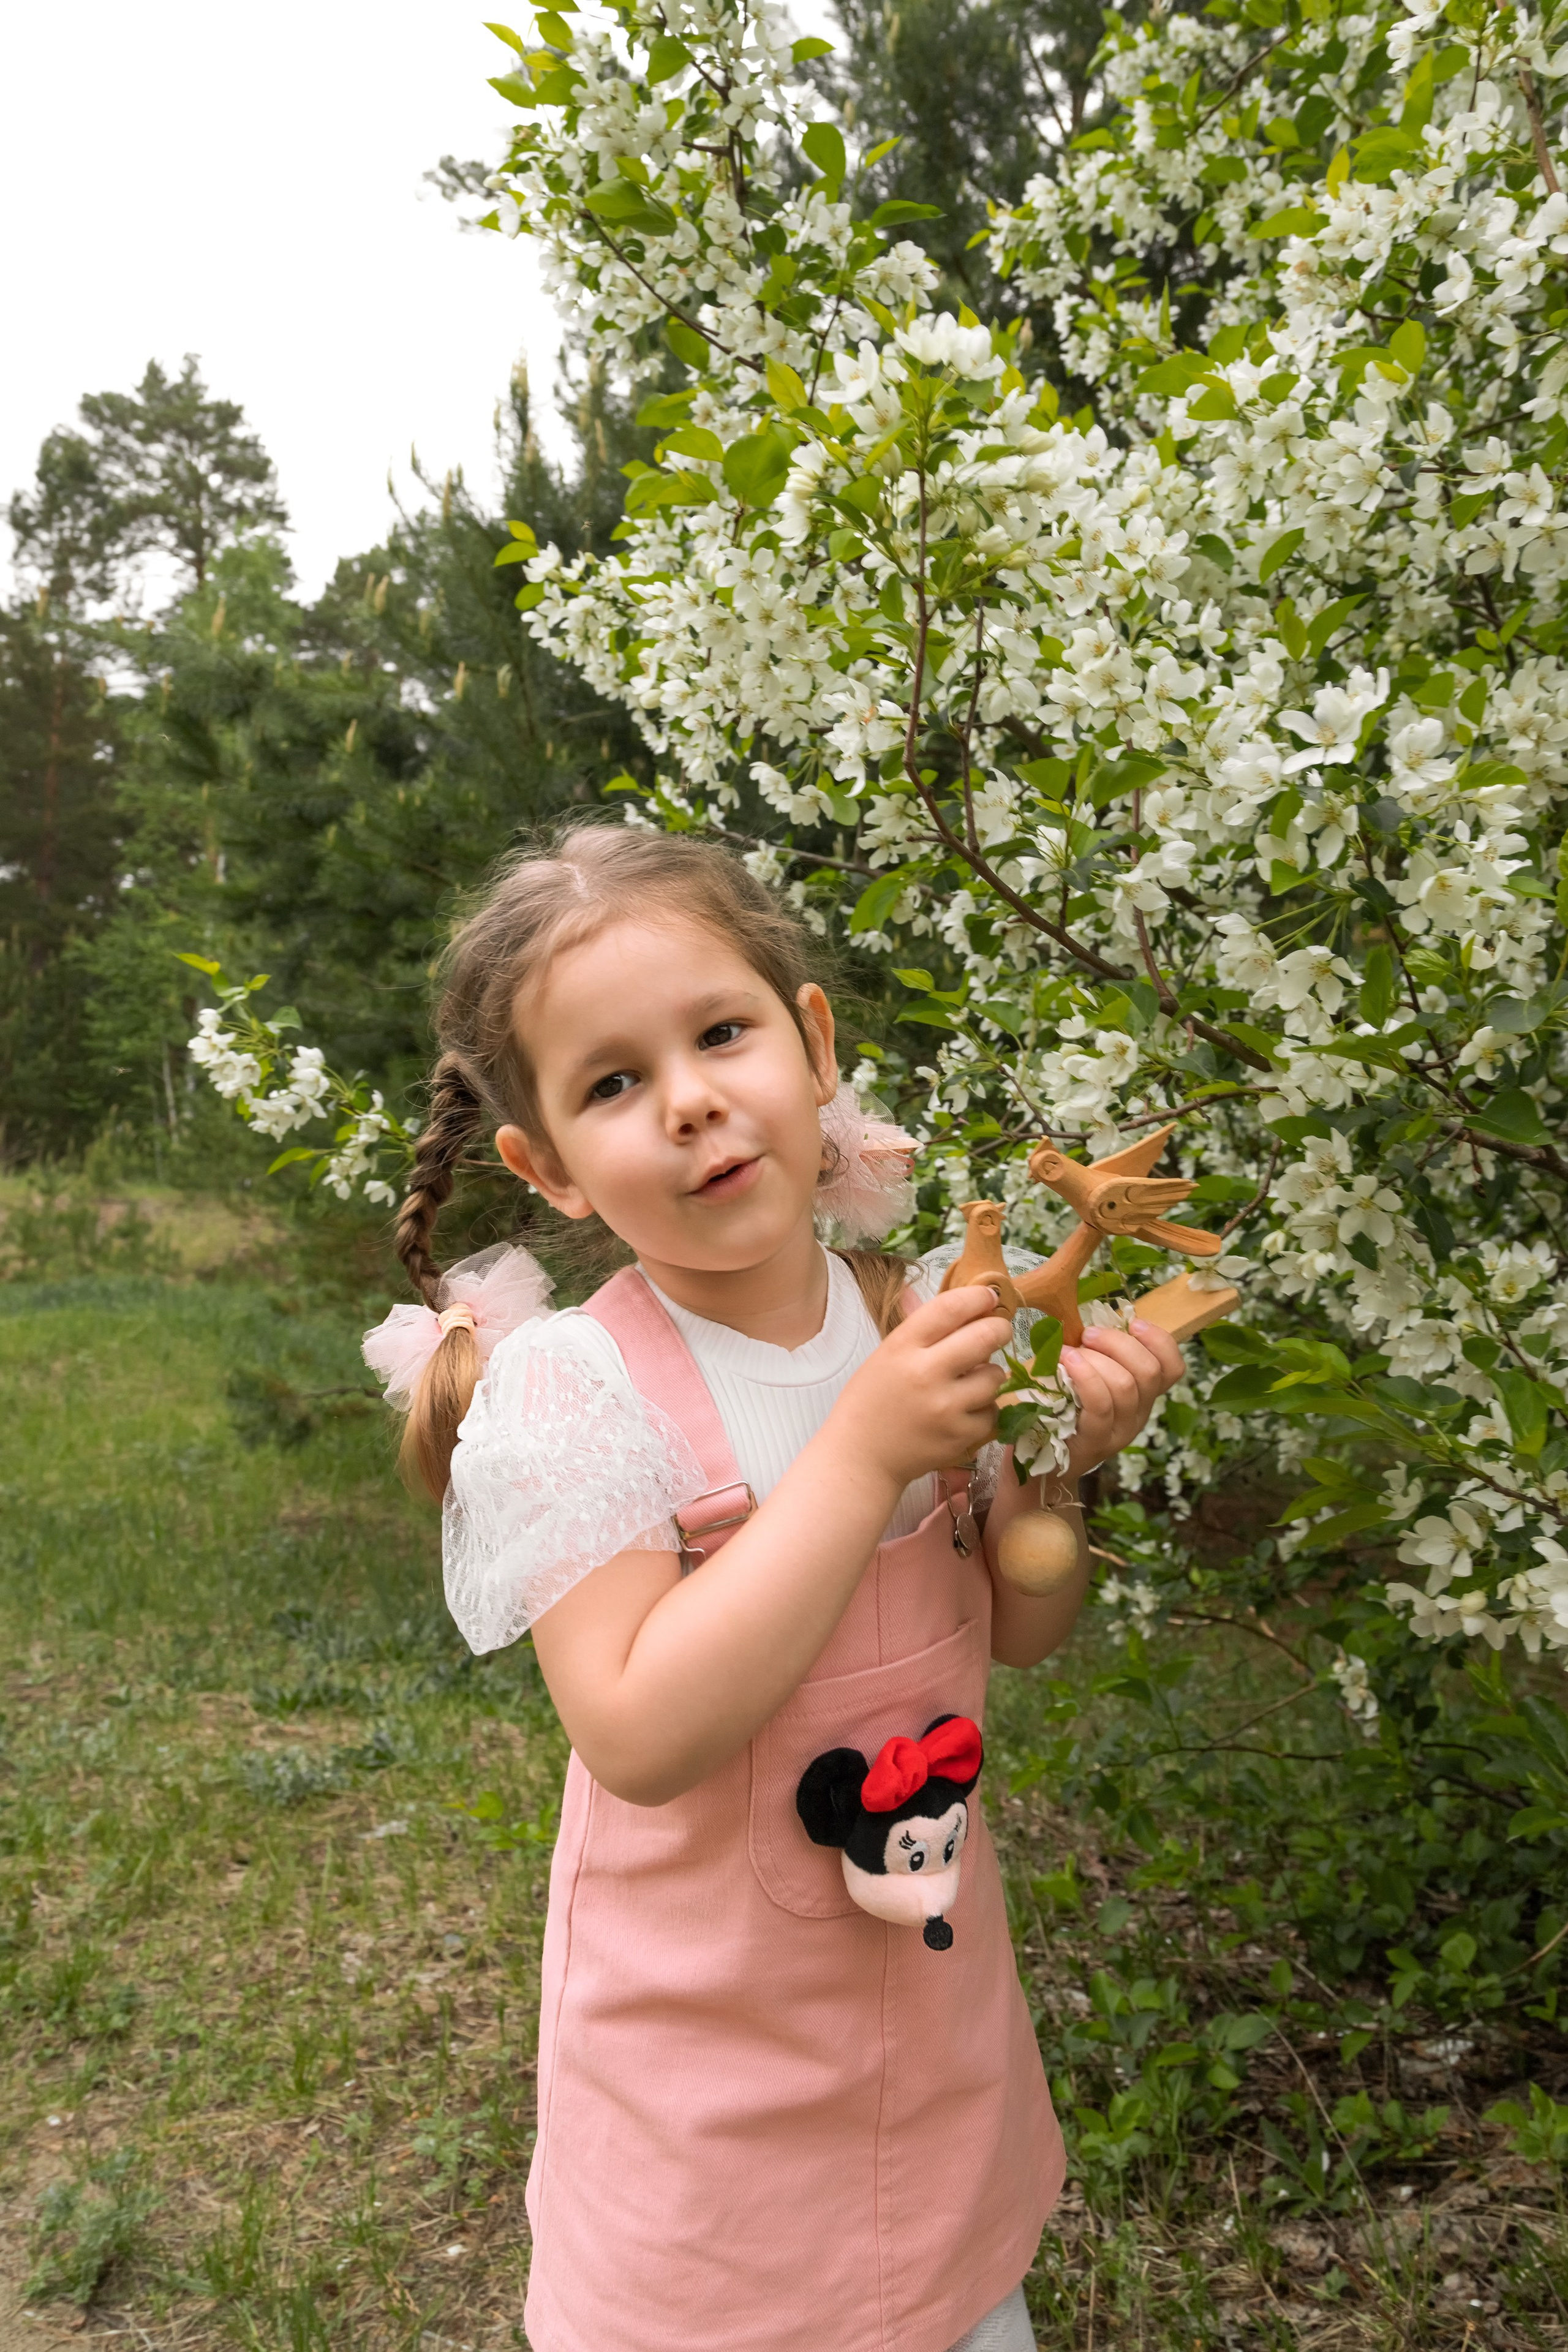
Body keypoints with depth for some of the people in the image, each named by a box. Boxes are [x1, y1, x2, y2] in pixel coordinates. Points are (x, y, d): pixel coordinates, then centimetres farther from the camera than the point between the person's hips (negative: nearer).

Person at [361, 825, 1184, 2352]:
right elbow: (641, 1737, -32)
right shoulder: (569, 1387, -24)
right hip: (711, 2040, -4)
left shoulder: (913, 1320, -9)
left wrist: (1060, 1464, -18)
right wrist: (862, 1454, -33)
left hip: (936, 1981, 5)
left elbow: (1020, 1635, 1)